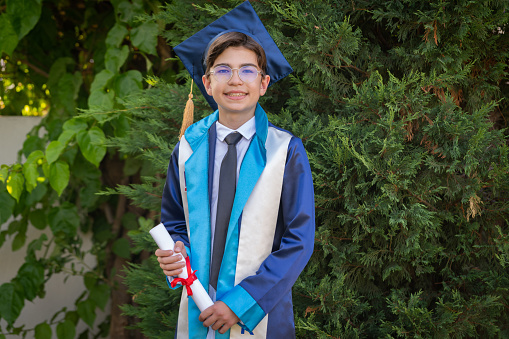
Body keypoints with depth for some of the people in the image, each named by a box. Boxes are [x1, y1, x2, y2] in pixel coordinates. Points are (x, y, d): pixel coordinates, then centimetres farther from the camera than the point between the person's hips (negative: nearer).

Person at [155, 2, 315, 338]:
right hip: (197, 311, 3)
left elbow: (299, 241, -10)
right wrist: (177, 250, -10)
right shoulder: (189, 148, 2)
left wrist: (241, 302, -16)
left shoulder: (286, 151, -8)